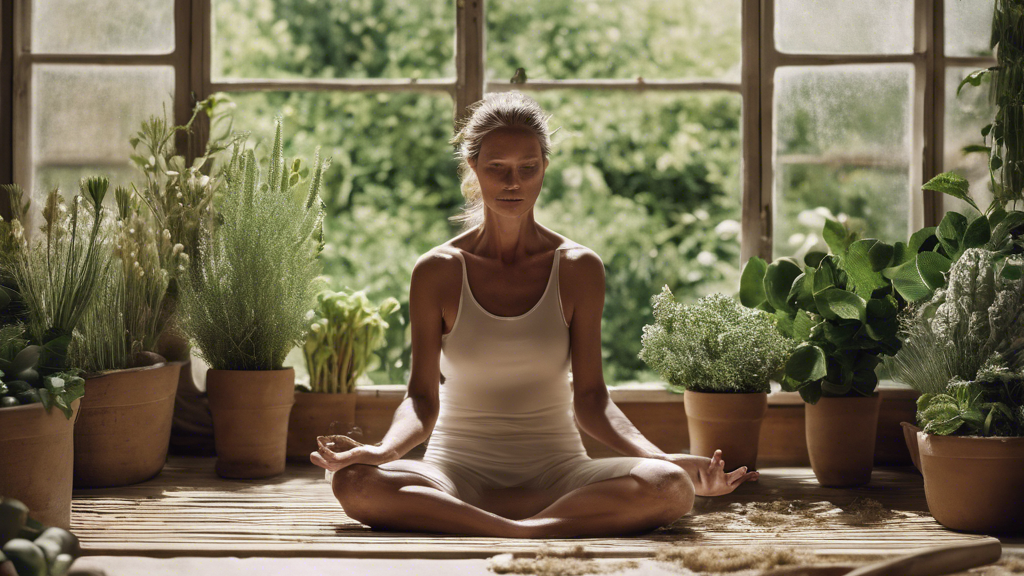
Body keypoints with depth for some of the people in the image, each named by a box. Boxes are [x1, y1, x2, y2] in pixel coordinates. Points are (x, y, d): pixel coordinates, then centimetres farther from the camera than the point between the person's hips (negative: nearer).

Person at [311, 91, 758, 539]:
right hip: (459, 465, -1)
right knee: (354, 482, -33)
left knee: (669, 486, -30)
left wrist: (659, 457, -15)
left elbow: (590, 399, 2)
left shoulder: (579, 269, 4)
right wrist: (384, 450, -24)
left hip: (557, 468, 1)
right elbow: (422, 398, -1)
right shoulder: (437, 271, 2)